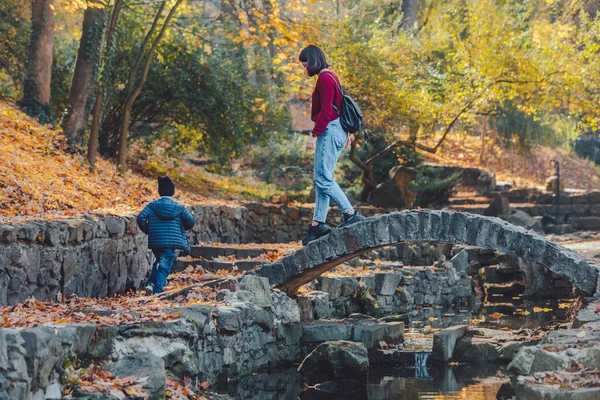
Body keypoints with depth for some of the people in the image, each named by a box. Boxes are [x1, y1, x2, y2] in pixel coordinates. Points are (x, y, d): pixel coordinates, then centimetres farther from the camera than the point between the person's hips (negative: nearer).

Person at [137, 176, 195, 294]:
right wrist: (182, 228, 19)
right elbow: (191, 221, -2)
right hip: (171, 242, -2)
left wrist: (146, 230, 7)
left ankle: (151, 284, 10)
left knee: (159, 261, 24)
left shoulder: (152, 205, 1)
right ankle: (157, 290, -16)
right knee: (164, 266, -3)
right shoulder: (179, 207, 0)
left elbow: (141, 217, -10)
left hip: (155, 241, 2)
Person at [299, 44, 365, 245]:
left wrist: (314, 134, -20)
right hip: (336, 131, 11)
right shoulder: (330, 77, 19)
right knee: (323, 179, 8)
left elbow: (326, 112, -19)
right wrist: (345, 134, 23)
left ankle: (350, 214, -12)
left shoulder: (325, 79, -13)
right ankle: (318, 224, 8)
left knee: (323, 178, -11)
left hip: (329, 131, -11)